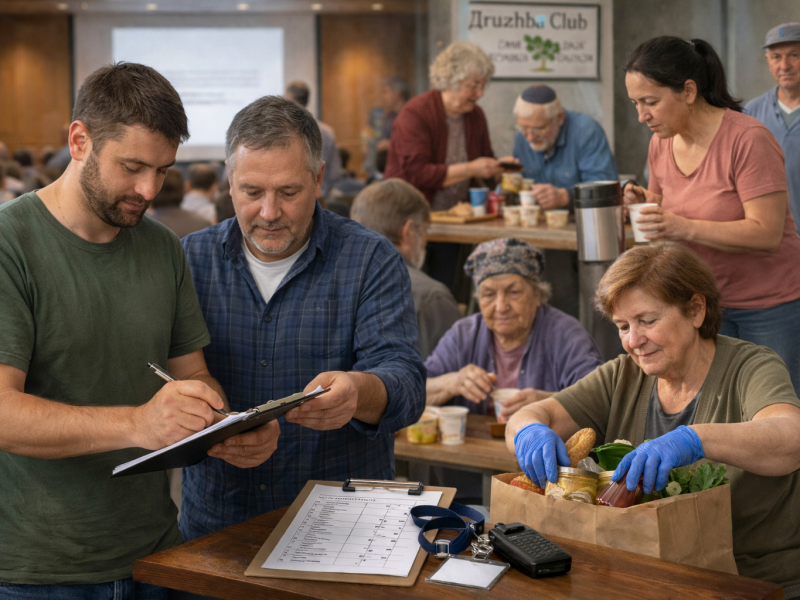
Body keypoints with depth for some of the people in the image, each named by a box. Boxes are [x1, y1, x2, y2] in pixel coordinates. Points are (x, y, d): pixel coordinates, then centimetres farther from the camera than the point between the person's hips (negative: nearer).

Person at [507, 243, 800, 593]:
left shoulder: (751, 368, -7)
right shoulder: (622, 378, 9)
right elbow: (526, 418, 2)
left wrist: (694, 441, -45)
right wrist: (531, 433, -24)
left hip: (764, 586, -4)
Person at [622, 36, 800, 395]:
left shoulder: (747, 139, -17)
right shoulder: (661, 144, 4)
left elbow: (767, 233, -22)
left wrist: (686, 228, -30)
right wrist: (646, 204, -3)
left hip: (770, 306, -6)